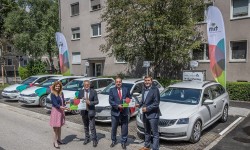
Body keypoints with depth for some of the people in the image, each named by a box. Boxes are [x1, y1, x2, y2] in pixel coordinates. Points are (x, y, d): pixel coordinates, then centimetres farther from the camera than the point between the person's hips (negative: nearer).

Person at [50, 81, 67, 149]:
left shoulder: (61, 93, 7)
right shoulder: (53, 94, -12)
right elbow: (54, 103, -22)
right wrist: (60, 107, -36)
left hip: (61, 111, 6)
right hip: (55, 111, -6)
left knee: (60, 126, 16)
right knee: (56, 127, -1)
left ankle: (59, 139, 30)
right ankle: (55, 142, 9)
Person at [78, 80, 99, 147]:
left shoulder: (93, 92, -5)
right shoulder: (81, 92, 4)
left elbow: (97, 101, -8)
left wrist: (90, 102, -21)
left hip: (91, 111, -3)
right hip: (84, 111, 4)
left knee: (92, 127, -3)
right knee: (86, 126, 17)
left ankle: (94, 140, 9)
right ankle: (87, 138, 32)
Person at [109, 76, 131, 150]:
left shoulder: (126, 89, 6)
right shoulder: (112, 90, 0)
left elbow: (129, 98, 7)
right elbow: (110, 101, -6)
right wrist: (118, 106, -19)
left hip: (124, 112, 1)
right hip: (115, 112, -1)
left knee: (124, 128, 7)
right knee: (114, 128, 10)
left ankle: (123, 142, 22)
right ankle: (113, 141, 29)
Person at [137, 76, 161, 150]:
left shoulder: (155, 89, -14)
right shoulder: (144, 90, 10)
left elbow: (156, 103, -17)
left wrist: (147, 108, -19)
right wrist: (139, 104, 1)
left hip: (153, 114, -8)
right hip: (145, 114, 8)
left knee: (155, 133, 1)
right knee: (147, 132, 21)